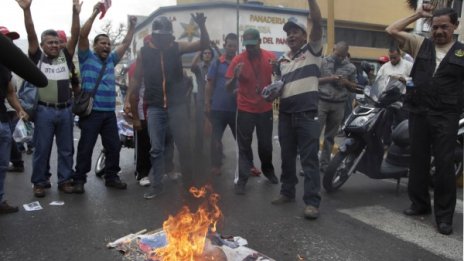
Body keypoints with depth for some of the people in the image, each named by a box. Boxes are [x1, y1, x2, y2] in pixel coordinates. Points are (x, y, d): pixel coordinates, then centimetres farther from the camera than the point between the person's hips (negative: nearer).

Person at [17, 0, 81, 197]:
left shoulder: (65, 57, 10)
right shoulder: (37, 58, 5)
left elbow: (75, 36, 0)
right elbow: (31, 35, -7)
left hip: (65, 110, 2)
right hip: (44, 111, -2)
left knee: (66, 149, 8)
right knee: (42, 149, 4)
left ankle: (65, 180, 19)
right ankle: (40, 182, 16)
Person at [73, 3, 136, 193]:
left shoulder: (111, 60, 17)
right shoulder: (87, 57, 3)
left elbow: (125, 44, 21)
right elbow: (82, 36, -9)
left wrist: (132, 26, 16)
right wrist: (94, 13, -11)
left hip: (109, 112, 5)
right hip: (91, 111, -5)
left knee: (114, 146, 8)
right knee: (86, 147, 1)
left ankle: (111, 177, 20)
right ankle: (79, 179, 11)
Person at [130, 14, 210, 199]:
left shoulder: (177, 48, 1)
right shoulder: (144, 53, 0)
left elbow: (204, 45, -6)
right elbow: (135, 82, 3)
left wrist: (202, 26, -27)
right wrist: (135, 115, 2)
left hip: (177, 105, 0)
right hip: (155, 108, 0)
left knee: (184, 146, 7)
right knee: (156, 149, 7)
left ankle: (189, 183, 23)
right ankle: (155, 185, 19)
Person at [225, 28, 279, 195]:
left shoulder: (270, 57, -5)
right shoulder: (237, 60, -11)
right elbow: (229, 88, -10)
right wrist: (235, 77, -31)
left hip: (265, 108, 2)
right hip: (245, 109, -2)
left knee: (266, 143, 14)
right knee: (244, 146, 1)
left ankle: (268, 170, 37)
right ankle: (241, 180, 7)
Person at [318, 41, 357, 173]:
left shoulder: (351, 67, 7)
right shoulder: (322, 62, 0)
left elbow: (354, 87, 13)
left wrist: (346, 82, -8)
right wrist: (329, 79, -17)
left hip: (339, 105, 3)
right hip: (321, 102, -3)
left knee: (330, 136, 10)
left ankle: (324, 163, 20)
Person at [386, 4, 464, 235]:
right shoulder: (420, 44, 9)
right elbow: (391, 30, 5)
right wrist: (417, 15, 3)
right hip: (418, 112, 3)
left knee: (444, 164, -2)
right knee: (418, 160, 11)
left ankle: (444, 215, 9)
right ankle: (420, 203, 27)